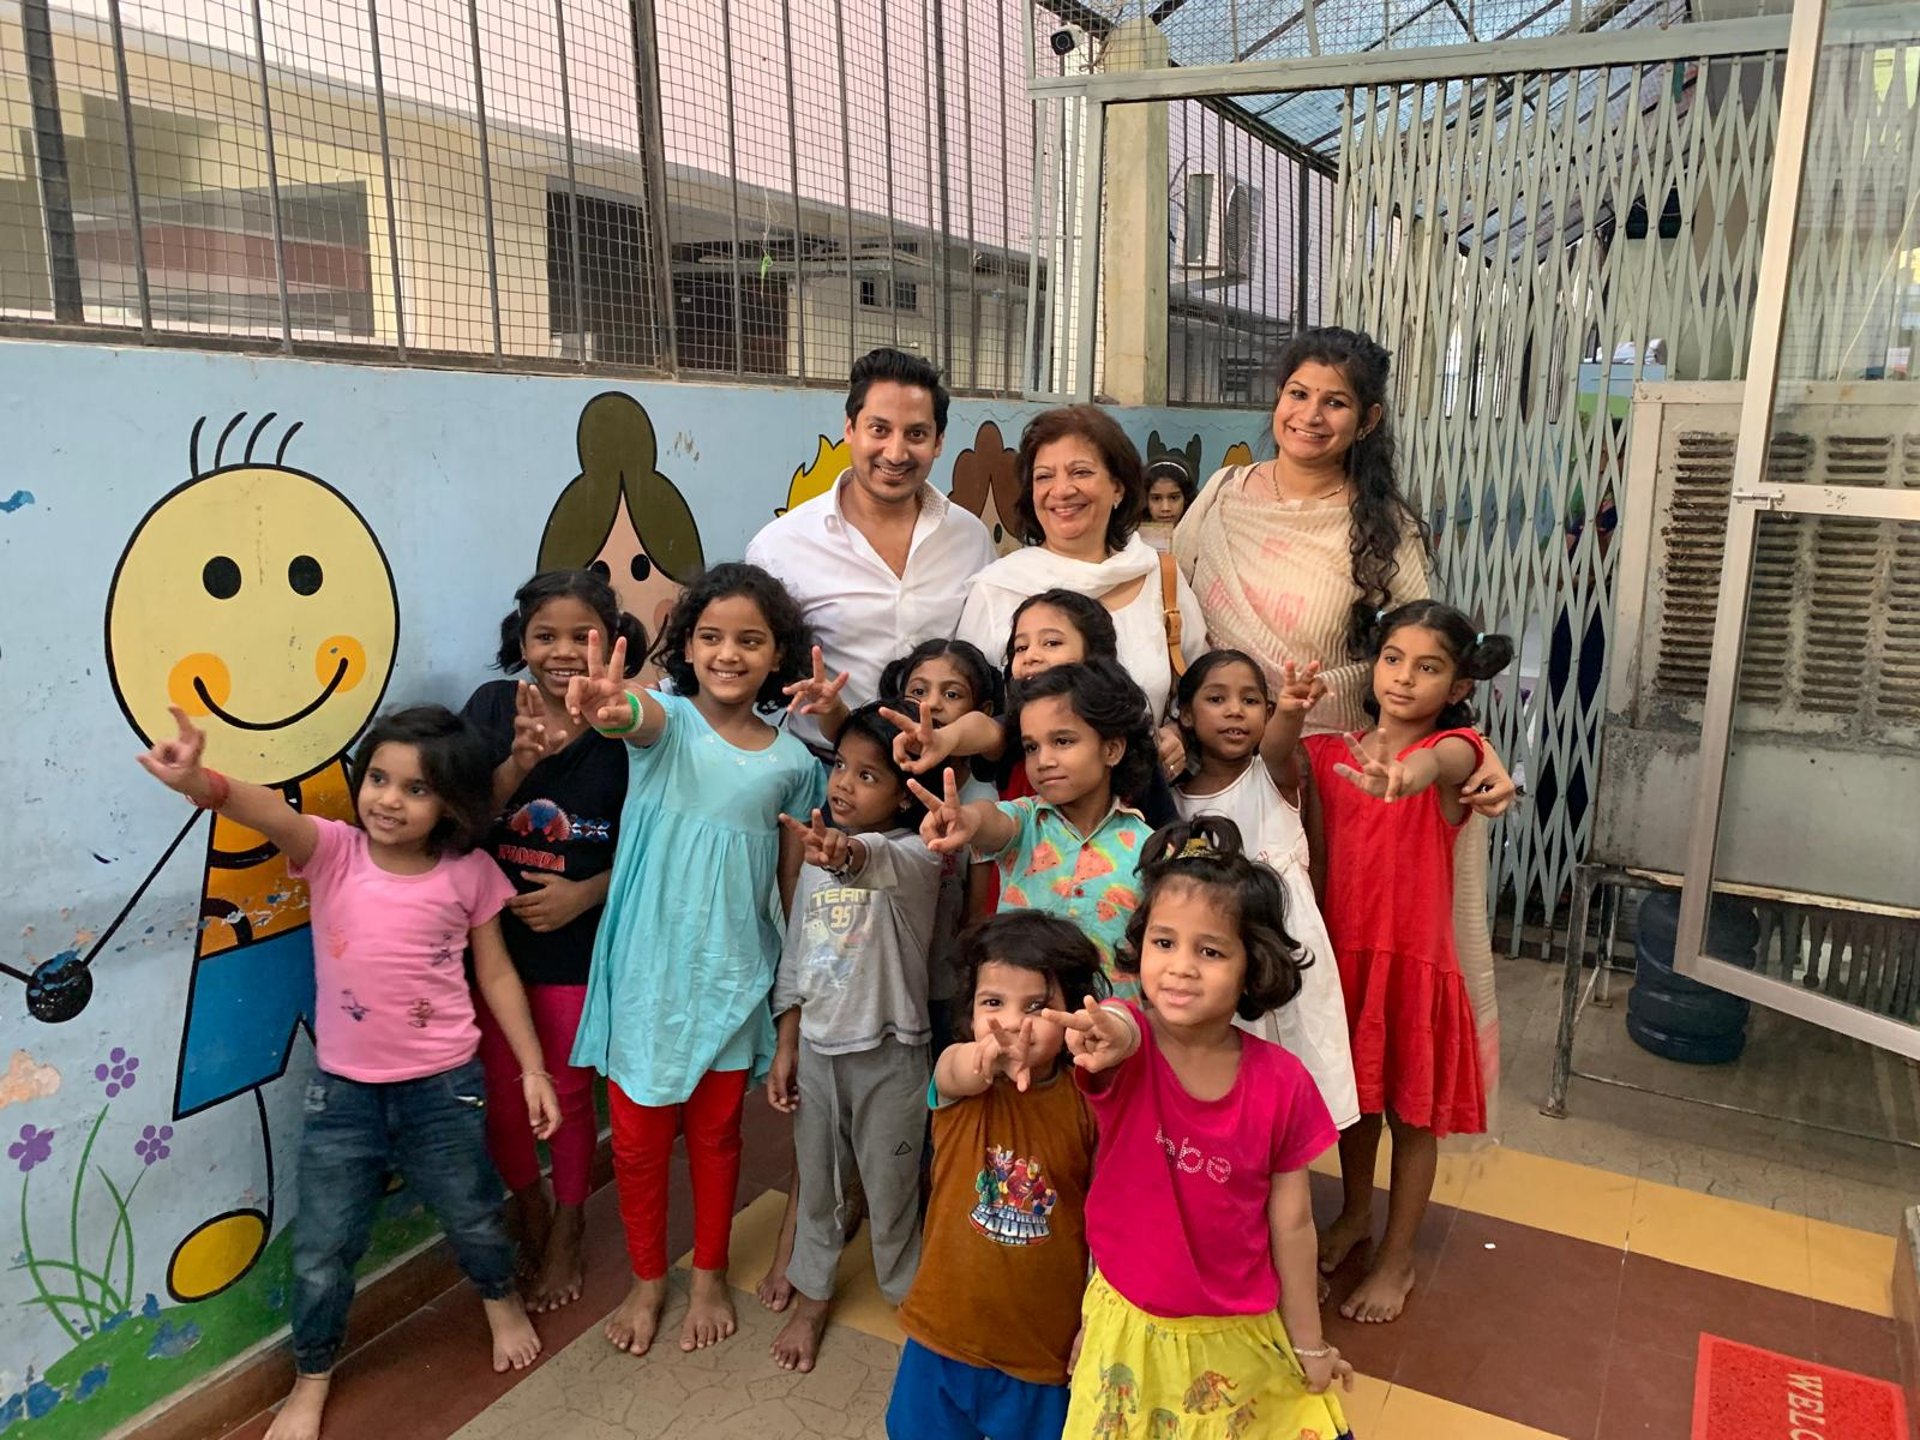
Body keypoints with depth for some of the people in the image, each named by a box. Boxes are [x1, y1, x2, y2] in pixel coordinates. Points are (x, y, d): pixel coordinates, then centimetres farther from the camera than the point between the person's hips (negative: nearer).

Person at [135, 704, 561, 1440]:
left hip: (443, 1088, 0)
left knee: (472, 1217, 20)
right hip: (343, 1091, 1)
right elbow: (272, 813, -36)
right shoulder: (333, 851, -12)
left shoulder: (469, 875, -10)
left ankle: (501, 1298, 53)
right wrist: (200, 783, -57)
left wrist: (533, 1068, 0)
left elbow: (497, 975, 0)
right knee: (321, 1248, 10)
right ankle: (311, 1379, 38)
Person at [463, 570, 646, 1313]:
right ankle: (528, 1210, 42)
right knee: (503, 1090, 15)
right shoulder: (493, 708, -7)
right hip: (494, 936, 2)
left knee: (568, 1090, 13)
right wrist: (520, 763, -26)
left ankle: (566, 1230, 38)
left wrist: (585, 893, -21)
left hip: (578, 942, -2)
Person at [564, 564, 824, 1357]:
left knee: (716, 1131, 18)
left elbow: (795, 884, 3)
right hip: (645, 969, -1)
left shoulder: (794, 762, -4)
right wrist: (609, 710, -62)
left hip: (732, 974, 2)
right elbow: (637, 719, -37)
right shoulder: (666, 719, -11)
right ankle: (647, 1278, 38)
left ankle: (710, 1275, 41)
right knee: (638, 1135, 13)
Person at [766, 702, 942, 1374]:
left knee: (891, 1191, 11)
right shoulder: (818, 857, 3)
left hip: (888, 1052, -5)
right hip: (817, 1046, 5)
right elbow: (796, 957, 9)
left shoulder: (916, 856, -17)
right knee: (816, 1184, 19)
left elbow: (883, 862, -44)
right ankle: (811, 1299, 40)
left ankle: (908, 1304, 34)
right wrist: (785, 1047, 7)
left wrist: (847, 854, -66)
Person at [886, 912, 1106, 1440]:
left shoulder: (1088, 1100, -13)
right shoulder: (959, 1085, -13)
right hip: (944, 1334, 1)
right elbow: (956, 1072, -38)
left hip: (1045, 1348, -1)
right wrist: (985, 1059, -61)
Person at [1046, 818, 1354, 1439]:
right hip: (1128, 1329, 0)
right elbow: (1123, 1037, -45)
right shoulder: (1126, 1042, -18)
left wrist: (1307, 1344, 5)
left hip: (1241, 1335, 1)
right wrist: (1106, 1037, -69)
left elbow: (1291, 1224, -4)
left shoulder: (1283, 1084, -15)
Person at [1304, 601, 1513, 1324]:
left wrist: (1409, 772, -63)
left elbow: (1445, 759, -39)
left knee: (1413, 1111, 12)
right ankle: (1355, 1214, 46)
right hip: (1343, 949, 4)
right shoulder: (1336, 750, 0)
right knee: (1354, 1095, 21)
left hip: (1414, 959, -3)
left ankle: (1396, 1258, 31)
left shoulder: (1454, 747, -14)